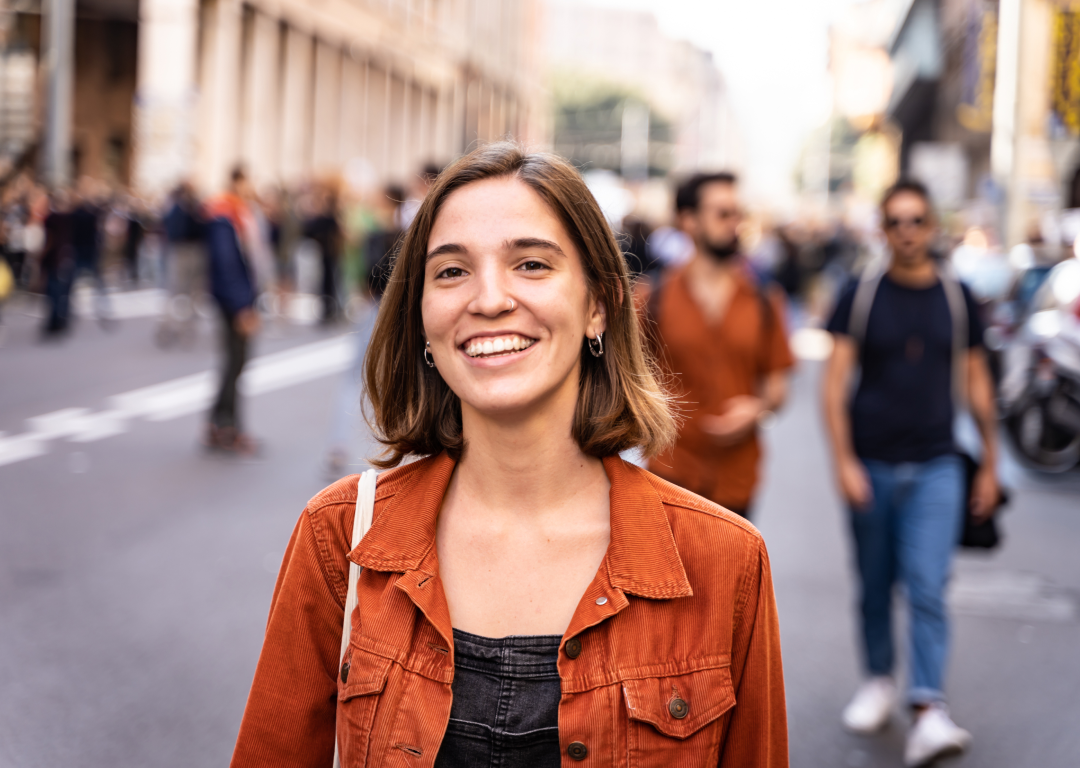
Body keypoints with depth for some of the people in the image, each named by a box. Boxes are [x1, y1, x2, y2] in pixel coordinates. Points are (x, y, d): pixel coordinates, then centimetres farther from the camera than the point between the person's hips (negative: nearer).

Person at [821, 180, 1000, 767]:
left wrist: (990, 464, 12)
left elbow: (975, 383, 12)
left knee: (927, 589, -11)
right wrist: (843, 461, -12)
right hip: (871, 465, 0)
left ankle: (928, 714, -16)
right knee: (875, 586, 11)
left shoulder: (957, 298, 5)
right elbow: (835, 383, -3)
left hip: (935, 469, 0)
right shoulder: (860, 297, 0)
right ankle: (879, 681, 31)